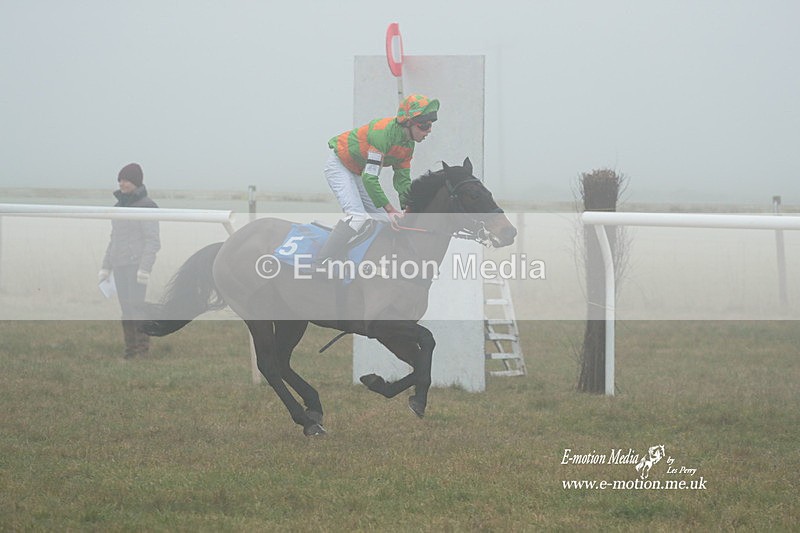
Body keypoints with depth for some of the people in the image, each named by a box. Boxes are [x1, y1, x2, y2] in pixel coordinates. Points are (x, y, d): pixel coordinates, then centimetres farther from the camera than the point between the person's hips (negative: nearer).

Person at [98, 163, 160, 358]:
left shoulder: (146, 206, -9)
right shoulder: (121, 206, 15)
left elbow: (153, 240, -14)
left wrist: (145, 269, -23)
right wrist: (106, 267, 16)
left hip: (138, 262, -8)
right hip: (120, 265, 8)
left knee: (137, 307, -13)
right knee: (126, 310, 6)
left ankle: (143, 350, -11)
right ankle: (130, 352, 7)